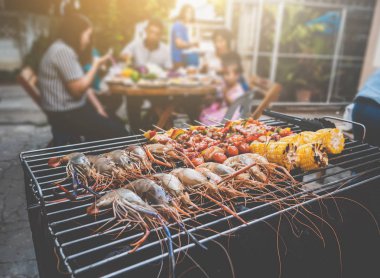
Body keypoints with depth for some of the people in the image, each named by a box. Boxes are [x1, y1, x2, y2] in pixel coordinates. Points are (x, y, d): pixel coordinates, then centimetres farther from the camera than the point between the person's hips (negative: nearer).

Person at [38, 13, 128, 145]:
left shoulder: (65, 49, 15)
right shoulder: (63, 51, -19)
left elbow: (81, 85, 15)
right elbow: (79, 89, -23)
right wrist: (96, 64, -11)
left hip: (73, 109, 10)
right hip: (65, 115, -10)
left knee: (116, 121, 9)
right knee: (117, 131, -14)